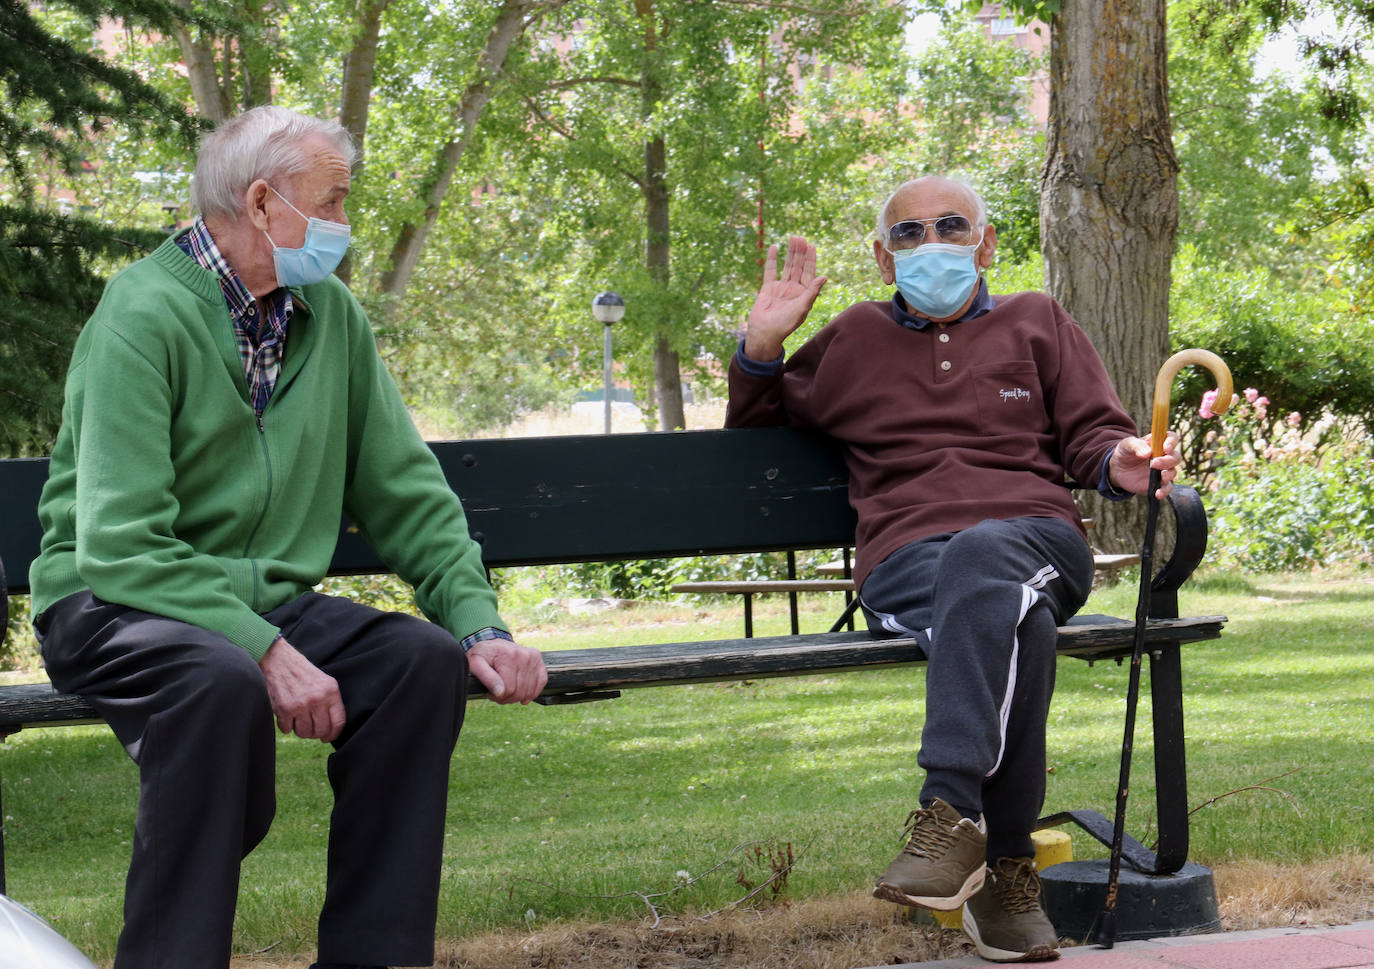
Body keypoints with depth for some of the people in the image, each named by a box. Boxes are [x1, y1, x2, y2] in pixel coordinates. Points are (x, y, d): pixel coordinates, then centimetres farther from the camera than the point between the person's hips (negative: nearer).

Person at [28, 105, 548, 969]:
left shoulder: (331, 315, 7)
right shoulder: (147, 314, -14)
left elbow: (408, 497, 12)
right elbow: (121, 546, -22)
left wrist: (480, 625, -4)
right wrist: (265, 650, -30)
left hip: (263, 599, 6)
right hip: (114, 604, -6)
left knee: (424, 662, -19)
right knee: (221, 679, -37)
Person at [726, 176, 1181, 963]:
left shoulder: (1037, 323, 27)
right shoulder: (857, 341, 28)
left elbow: (1092, 430, 19)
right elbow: (754, 433, 35)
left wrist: (1121, 465, -6)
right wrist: (763, 346, 16)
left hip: (1033, 537, 0)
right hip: (905, 559, 0)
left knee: (979, 554, -42)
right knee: (1018, 627, -38)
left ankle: (952, 813, -52)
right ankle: (1007, 869, -44)